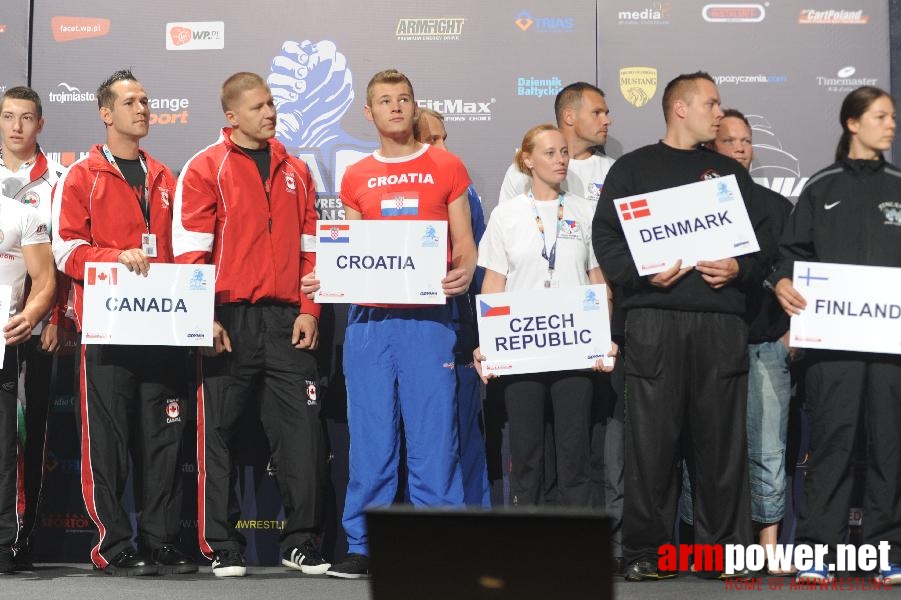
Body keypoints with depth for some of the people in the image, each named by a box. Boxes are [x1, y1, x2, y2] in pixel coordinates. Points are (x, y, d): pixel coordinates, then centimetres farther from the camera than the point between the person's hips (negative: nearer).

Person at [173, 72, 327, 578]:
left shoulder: (295, 171, 14)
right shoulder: (205, 169, 1)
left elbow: (310, 247, 14)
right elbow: (190, 252, -4)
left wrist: (309, 311, 3)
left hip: (287, 320, 3)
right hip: (229, 322, -3)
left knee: (302, 428, 0)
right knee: (219, 433, 1)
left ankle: (302, 543, 8)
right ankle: (222, 548, 9)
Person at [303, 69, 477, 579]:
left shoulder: (446, 168, 7)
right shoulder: (356, 178, 14)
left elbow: (465, 245, 6)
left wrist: (463, 273, -14)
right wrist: (323, 280, -3)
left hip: (428, 318, -2)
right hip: (369, 320, 3)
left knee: (433, 433, -3)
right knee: (371, 437, 3)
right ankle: (364, 547, 9)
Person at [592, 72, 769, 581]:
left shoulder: (730, 172, 21)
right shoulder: (633, 169, 11)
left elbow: (763, 240, 15)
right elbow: (607, 238, 3)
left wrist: (739, 270, -4)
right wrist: (643, 274, -12)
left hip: (721, 324, 3)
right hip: (654, 322, -2)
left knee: (722, 441, 1)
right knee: (653, 440, -4)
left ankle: (724, 548, 8)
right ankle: (647, 552, 2)